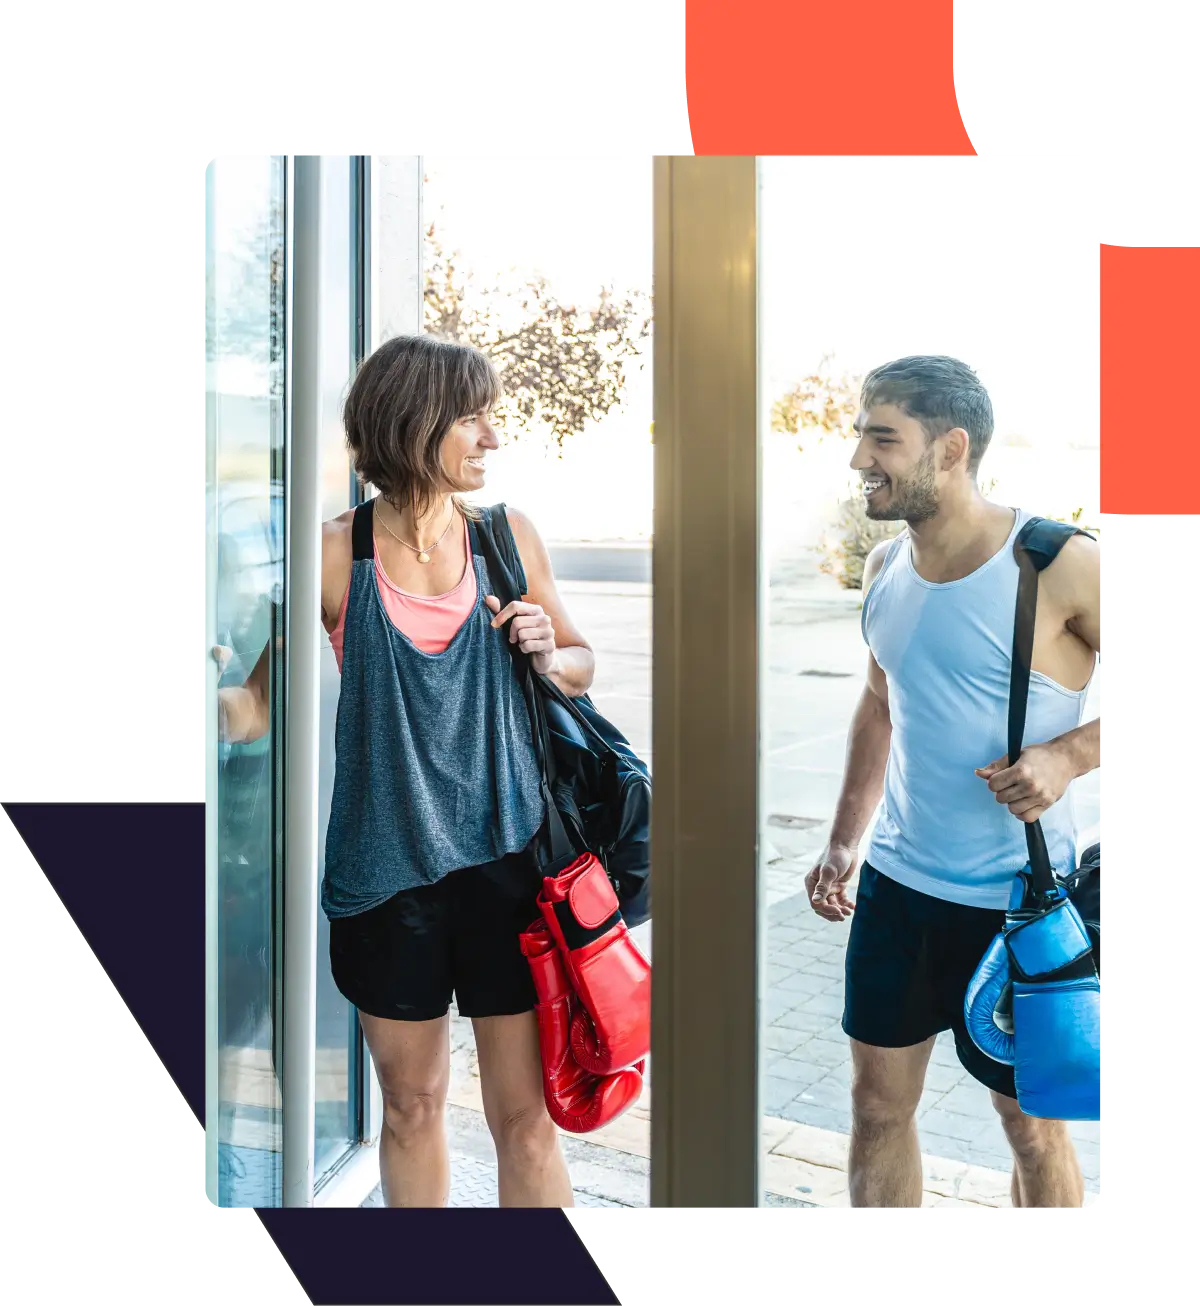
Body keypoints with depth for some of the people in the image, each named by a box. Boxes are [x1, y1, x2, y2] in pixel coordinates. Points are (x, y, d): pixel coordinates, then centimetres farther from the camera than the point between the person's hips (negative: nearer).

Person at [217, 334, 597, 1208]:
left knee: (525, 1115, 6)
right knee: (412, 1105, 15)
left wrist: (548, 653, -8)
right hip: (385, 865, -1)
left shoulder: (509, 535, 1)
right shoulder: (337, 553, -6)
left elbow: (581, 666, 13)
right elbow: (263, 700, -6)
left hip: (503, 853, 1)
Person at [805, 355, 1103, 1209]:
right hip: (896, 883, 6)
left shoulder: (1060, 566, -18)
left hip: (1015, 898, -5)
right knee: (878, 1103, 16)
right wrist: (845, 840, 12)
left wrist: (1067, 755, -24)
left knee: (1031, 1123, 12)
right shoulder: (885, 568, 2)